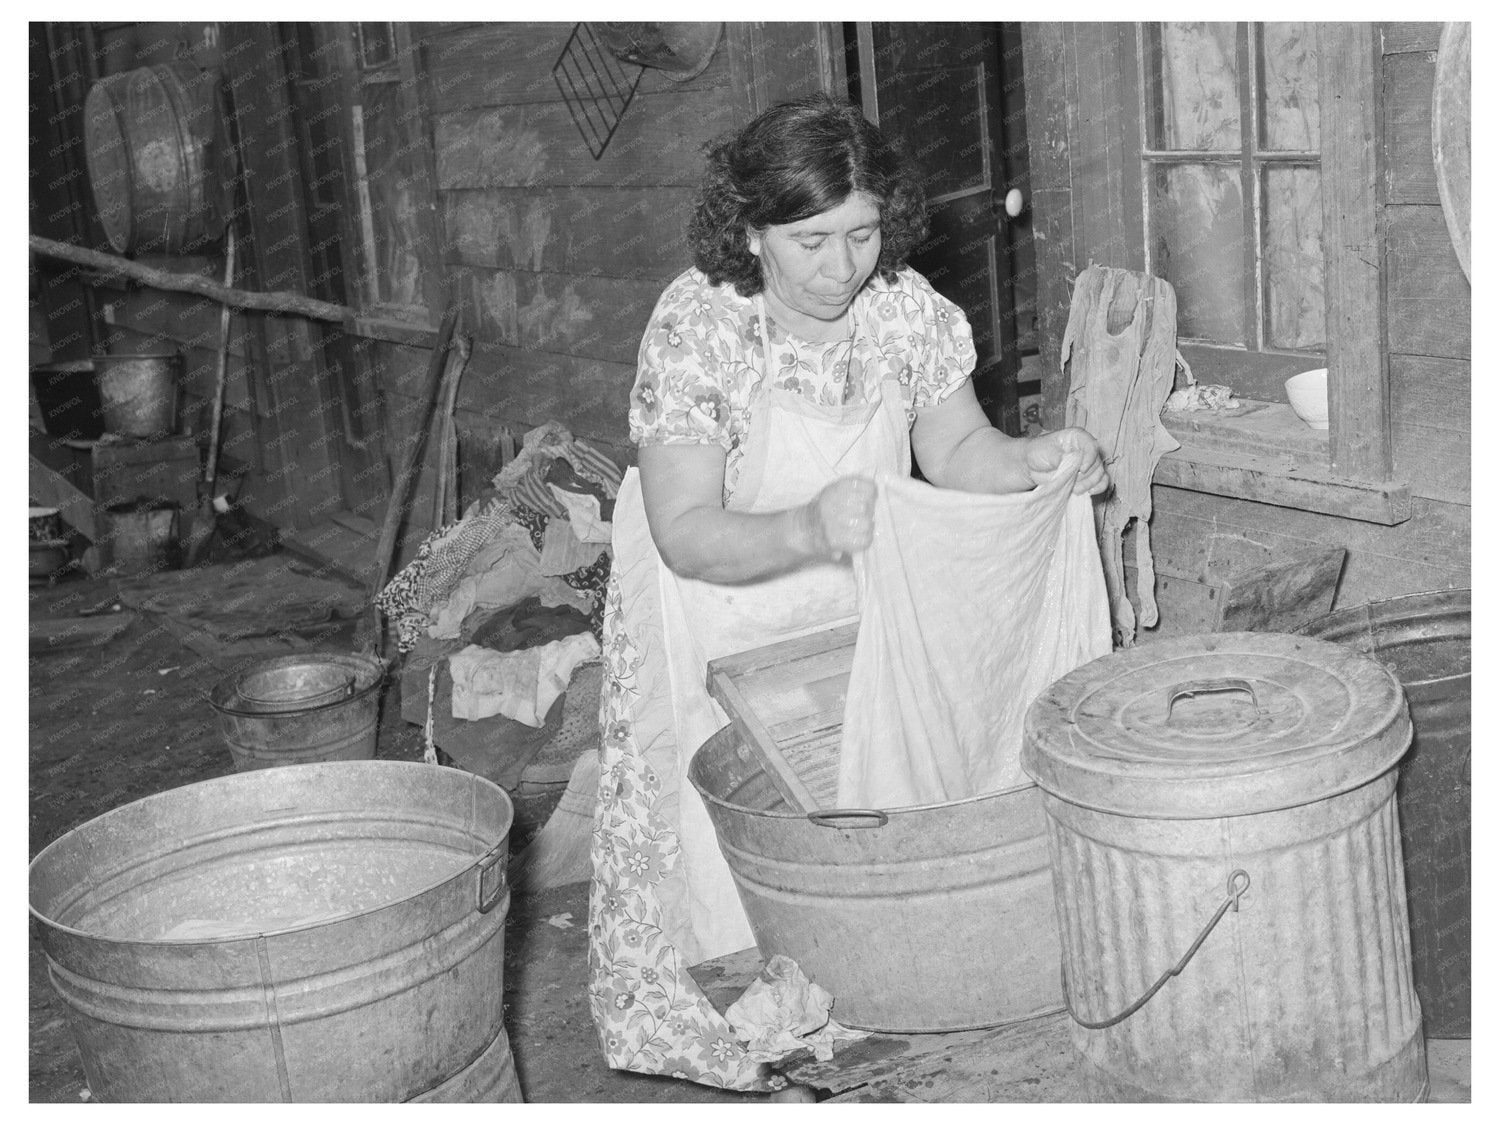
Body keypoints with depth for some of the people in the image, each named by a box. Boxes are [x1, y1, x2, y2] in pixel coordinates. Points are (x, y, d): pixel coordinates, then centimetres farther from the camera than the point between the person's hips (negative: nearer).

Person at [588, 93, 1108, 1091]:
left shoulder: (905, 306, -13)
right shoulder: (694, 329, -27)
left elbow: (953, 451, -2)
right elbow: (685, 535, -30)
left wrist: (1033, 458, -23)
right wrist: (806, 531, -48)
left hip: (862, 595, 4)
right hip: (715, 606, -4)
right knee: (733, 825, -1)